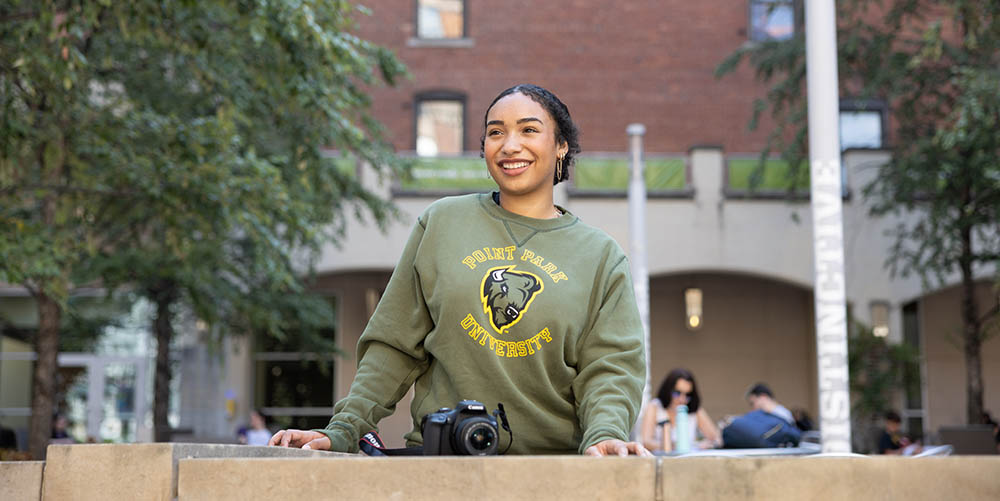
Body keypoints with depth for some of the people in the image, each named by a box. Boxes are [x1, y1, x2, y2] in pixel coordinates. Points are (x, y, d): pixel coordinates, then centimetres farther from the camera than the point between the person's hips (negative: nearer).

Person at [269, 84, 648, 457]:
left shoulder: (601, 257, 10)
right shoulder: (440, 223, 11)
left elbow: (609, 367, 2)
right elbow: (396, 344, 11)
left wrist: (606, 435, -18)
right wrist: (343, 430, 2)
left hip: (553, 456, 2)